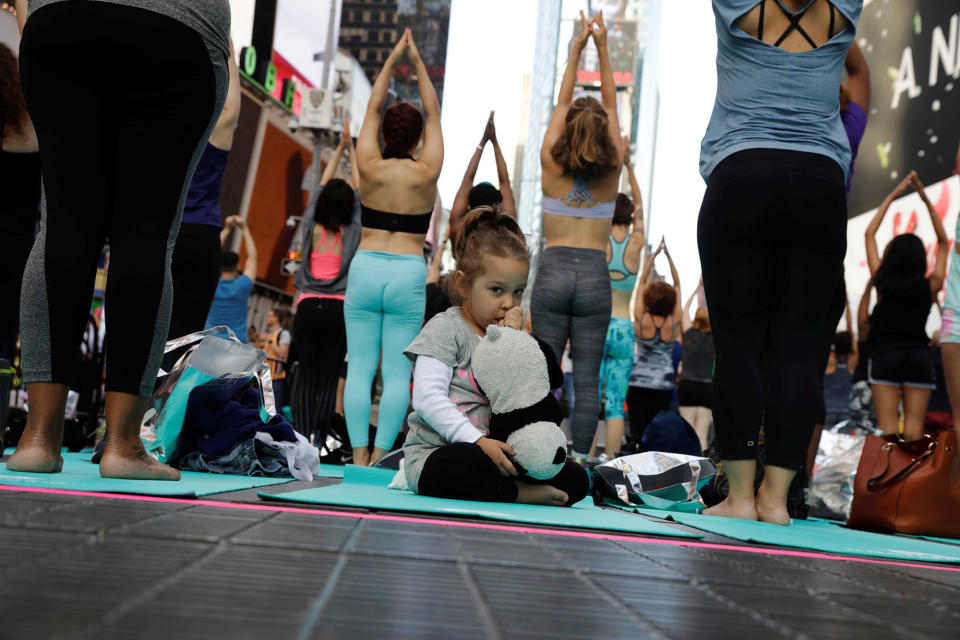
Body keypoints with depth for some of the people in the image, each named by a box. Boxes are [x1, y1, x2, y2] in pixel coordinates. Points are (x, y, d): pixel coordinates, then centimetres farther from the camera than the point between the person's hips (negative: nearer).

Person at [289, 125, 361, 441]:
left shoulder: (312, 227, 4)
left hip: (309, 306, 1)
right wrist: (351, 149, 18)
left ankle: (302, 435, -11)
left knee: (305, 375, 2)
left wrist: (340, 148, 23)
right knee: (329, 377, 2)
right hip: (339, 308, -1)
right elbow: (359, 191, 11)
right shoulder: (352, 233, 0)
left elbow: (323, 183, 15)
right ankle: (317, 435, -8)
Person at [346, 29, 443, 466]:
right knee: (397, 372, 2)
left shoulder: (370, 168, -1)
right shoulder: (427, 172, -2)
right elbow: (434, 115, 10)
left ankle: (359, 455, 1)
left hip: (365, 269, 1)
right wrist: (418, 63, 15)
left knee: (360, 368, 3)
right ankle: (380, 455, 0)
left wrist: (392, 60, 16)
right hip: (408, 274, -1)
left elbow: (372, 109, 10)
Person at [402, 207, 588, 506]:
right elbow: (428, 399, -15)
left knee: (576, 479, -9)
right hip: (435, 453, -5)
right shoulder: (446, 328, -2)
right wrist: (479, 441, -25)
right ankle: (520, 493, -19)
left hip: (496, 456, 6)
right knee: (461, 465, -41)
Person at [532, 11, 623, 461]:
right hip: (594, 276, 0)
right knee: (587, 377, 2)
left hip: (554, 270, 0)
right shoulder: (611, 172, 1)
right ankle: (578, 458, 1)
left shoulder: (551, 167, 1)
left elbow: (562, 101, 10)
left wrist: (577, 47, 17)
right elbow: (610, 104, 11)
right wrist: (603, 48, 14)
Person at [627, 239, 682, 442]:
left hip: (639, 382, -1)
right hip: (665, 384, 1)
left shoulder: (641, 319, -7)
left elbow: (642, 281, 4)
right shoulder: (674, 322, -3)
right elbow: (677, 285, 7)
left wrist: (654, 254, 9)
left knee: (638, 432, -6)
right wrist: (668, 255, 12)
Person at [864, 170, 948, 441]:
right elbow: (944, 242, 15)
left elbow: (869, 233, 11)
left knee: (887, 426, -7)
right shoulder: (930, 286, 3)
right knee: (914, 427, -2)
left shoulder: (882, 282, 1)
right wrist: (926, 199, 14)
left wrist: (893, 195, 15)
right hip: (920, 357, 1)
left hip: (885, 356, -1)